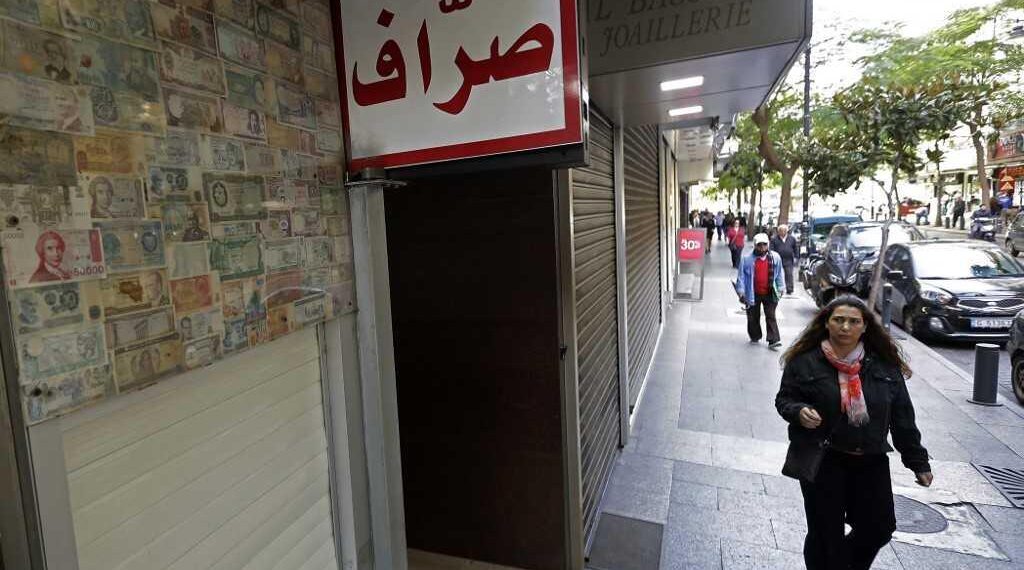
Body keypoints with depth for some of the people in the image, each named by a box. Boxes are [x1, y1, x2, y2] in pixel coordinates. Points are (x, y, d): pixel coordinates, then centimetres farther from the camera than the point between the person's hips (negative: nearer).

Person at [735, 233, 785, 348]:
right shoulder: (747, 259, -10)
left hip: (769, 293, 1)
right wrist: (741, 292, -8)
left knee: (771, 317, 2)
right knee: (753, 317, 11)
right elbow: (741, 277, -6)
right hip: (753, 294, -1)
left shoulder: (775, 257, -1)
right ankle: (755, 337, 29)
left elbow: (779, 274, 9)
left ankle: (773, 340, 3)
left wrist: (780, 288, 11)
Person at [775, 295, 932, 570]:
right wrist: (799, 411, -24)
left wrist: (917, 460, 7)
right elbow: (784, 399, -2)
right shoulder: (805, 361, -9)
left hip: (871, 460, 4)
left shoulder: (885, 365, 1)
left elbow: (902, 417, 6)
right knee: (826, 534, 5)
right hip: (822, 460, -3)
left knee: (880, 527, 14)